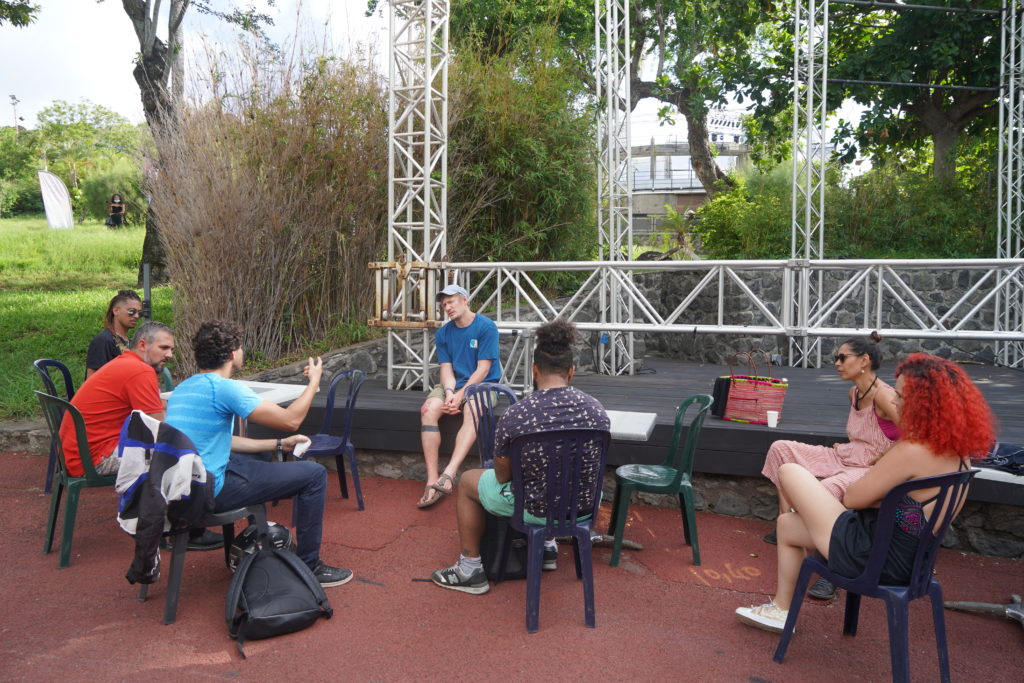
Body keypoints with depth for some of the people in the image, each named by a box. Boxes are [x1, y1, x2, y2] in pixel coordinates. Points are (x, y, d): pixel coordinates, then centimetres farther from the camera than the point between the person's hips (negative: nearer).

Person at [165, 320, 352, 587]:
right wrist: (314, 381, -1)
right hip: (209, 491, -10)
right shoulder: (223, 388, -19)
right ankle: (308, 567, 5)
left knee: (260, 457, 34)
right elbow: (290, 420, -17)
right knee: (314, 474, -4)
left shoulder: (183, 388, 10)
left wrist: (279, 444, 17)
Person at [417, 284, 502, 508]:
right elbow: (446, 369, 3)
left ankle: (449, 474, -48)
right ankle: (432, 480, -30)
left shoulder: (486, 327, -7)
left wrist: (460, 395, -19)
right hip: (453, 385, 4)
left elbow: (483, 369, -12)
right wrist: (449, 393, -18)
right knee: (428, 409, -26)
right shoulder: (443, 333, 9)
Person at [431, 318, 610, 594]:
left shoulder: (515, 415, -22)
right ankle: (548, 548, 49)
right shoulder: (597, 409, -10)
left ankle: (471, 570, 29)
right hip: (583, 504, 5)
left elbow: (503, 475, -9)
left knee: (468, 481, 21)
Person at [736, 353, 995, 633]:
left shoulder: (913, 452, -30)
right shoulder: (959, 450, -1)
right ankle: (781, 609, 37)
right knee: (786, 523, 23)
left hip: (871, 557, -10)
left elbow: (852, 498, -20)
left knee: (789, 472, 5)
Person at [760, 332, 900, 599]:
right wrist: (842, 446, 13)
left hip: (869, 468, -10)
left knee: (828, 488, -41)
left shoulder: (883, 396, -18)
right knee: (781, 449, 1)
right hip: (844, 457, 10)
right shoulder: (854, 393, 10)